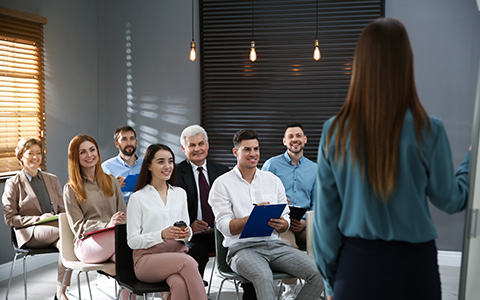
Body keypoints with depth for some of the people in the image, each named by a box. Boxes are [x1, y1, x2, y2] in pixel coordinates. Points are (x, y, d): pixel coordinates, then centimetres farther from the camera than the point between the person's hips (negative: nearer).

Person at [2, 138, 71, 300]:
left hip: (53, 228, 4)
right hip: (29, 233, -4)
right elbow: (10, 218, 1)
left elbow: (62, 209, 19)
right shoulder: (13, 184, 7)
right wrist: (38, 219, -13)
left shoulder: (52, 180, 19)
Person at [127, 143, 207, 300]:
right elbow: (132, 241, -2)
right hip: (148, 257, -3)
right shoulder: (138, 198, 2)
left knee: (181, 283, -34)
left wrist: (187, 233, -5)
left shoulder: (180, 193, 17)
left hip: (177, 252, 3)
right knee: (188, 262, -34)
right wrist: (162, 234, -17)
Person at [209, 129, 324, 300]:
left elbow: (285, 222, 16)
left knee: (318, 272, -18)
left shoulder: (273, 180, 17)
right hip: (243, 247, -4)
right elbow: (225, 227, -5)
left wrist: (281, 224, -10)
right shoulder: (222, 184, 4)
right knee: (264, 277, -37)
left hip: (275, 245, 5)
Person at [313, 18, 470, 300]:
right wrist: (472, 158, 19)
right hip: (413, 266, -1)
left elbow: (326, 213, -2)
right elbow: (451, 200, 2)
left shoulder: (335, 131, -8)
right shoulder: (428, 130, -13)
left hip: (356, 263, 1)